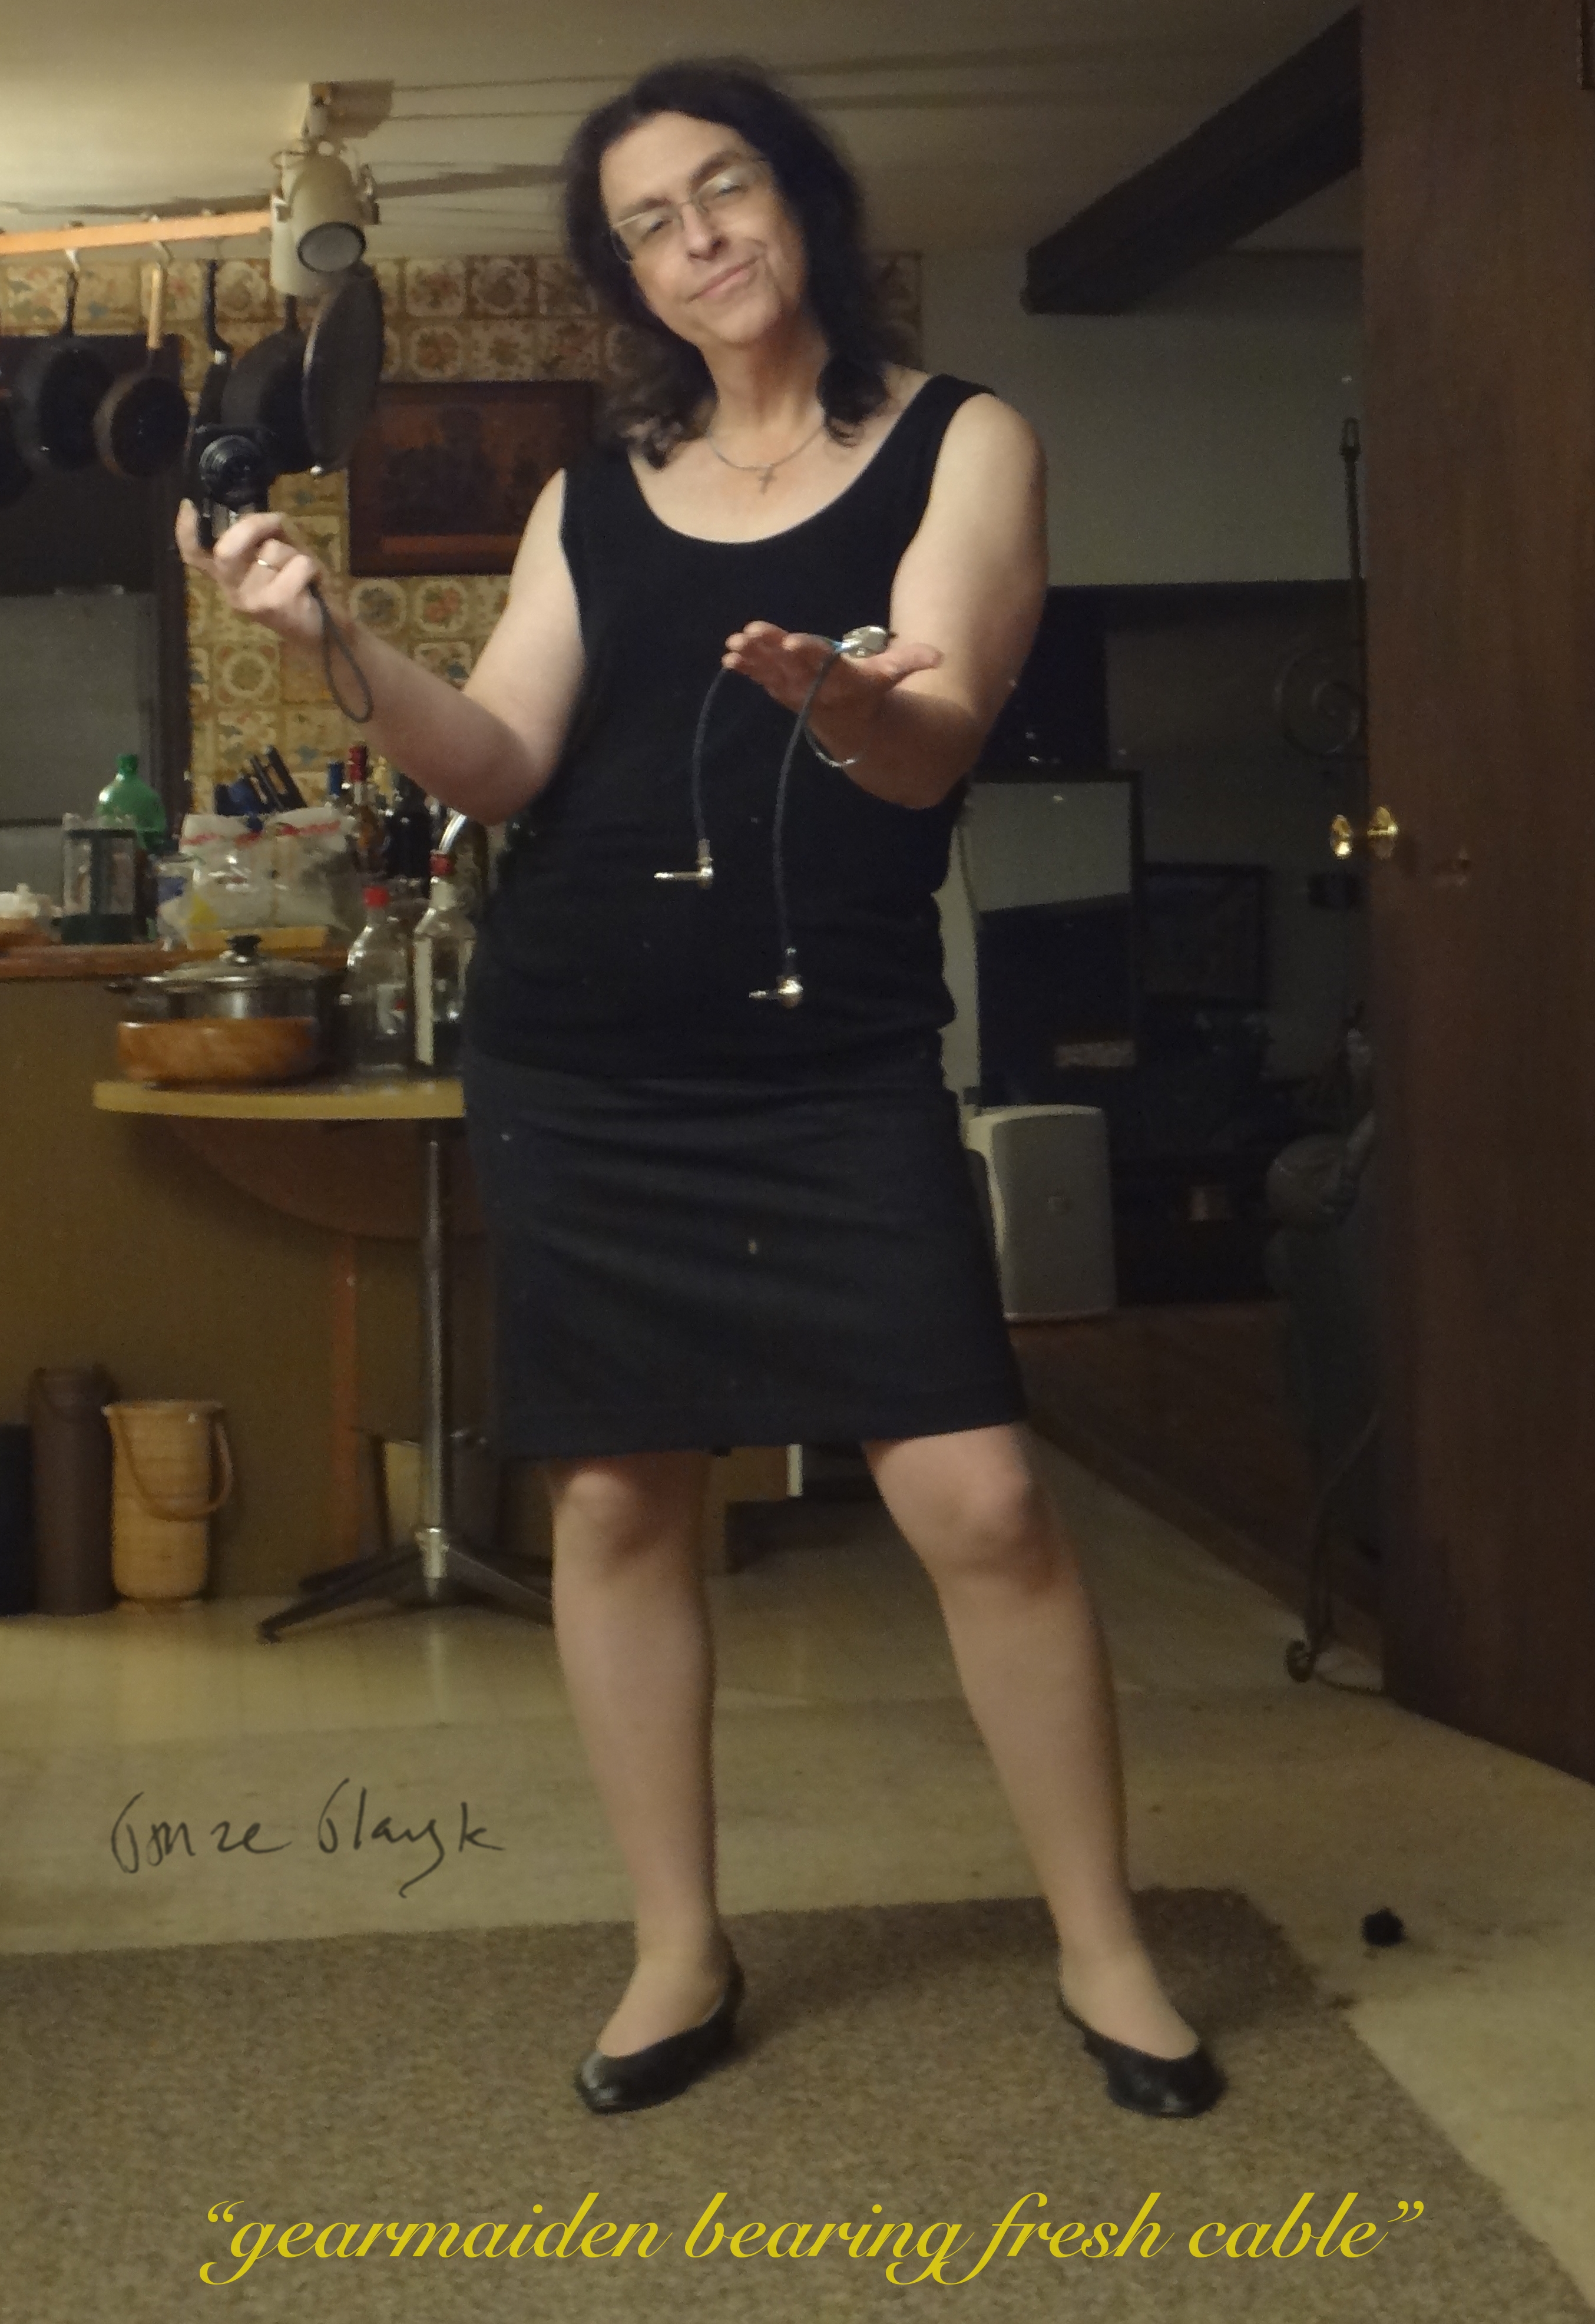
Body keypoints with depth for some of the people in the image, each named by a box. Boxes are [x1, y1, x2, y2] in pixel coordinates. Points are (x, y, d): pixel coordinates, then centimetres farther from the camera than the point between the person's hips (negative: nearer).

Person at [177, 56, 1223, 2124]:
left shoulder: (957, 446, 3)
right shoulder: (594, 497, 11)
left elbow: (936, 742, -13)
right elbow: (498, 764, 1)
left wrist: (841, 700, -36)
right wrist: (332, 641, -17)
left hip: (841, 1061, -3)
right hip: (575, 1063, 3)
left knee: (979, 1499, -9)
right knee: (612, 1498, 5)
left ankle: (1101, 1947, 9)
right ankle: (681, 1950, 20)